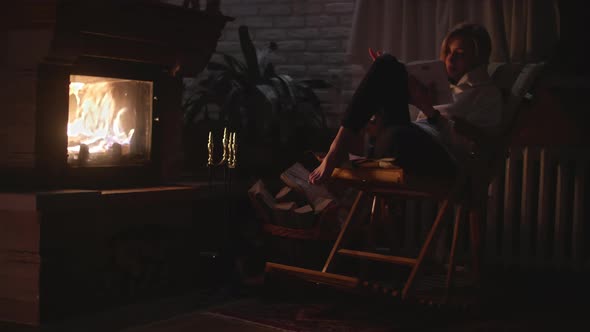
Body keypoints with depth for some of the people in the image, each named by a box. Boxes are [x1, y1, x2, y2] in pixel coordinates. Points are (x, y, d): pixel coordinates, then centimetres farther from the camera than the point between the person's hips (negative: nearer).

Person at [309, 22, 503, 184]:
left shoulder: (488, 94, 12)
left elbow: (470, 142, -5)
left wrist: (428, 110, -11)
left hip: (443, 160, -6)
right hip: (409, 141, 6)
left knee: (401, 136, -45)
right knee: (387, 65, -10)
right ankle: (340, 146, -22)